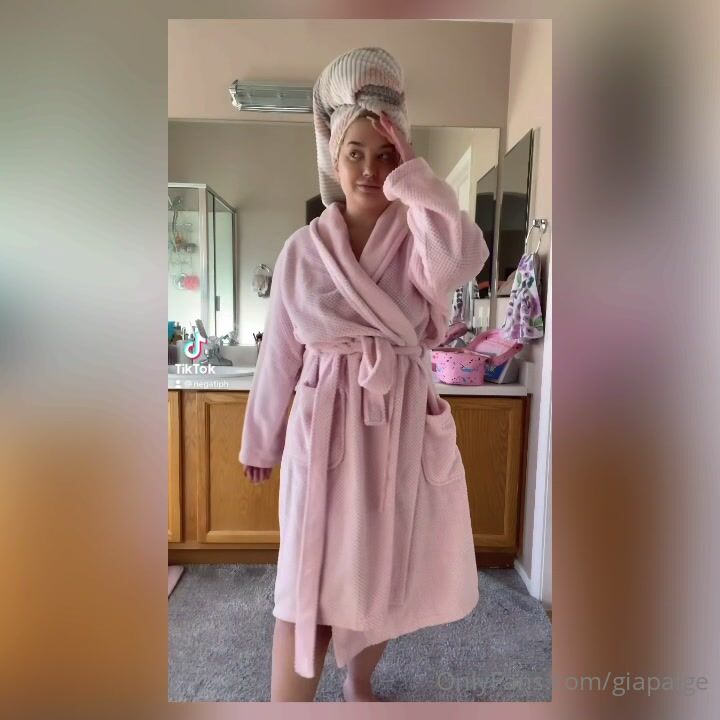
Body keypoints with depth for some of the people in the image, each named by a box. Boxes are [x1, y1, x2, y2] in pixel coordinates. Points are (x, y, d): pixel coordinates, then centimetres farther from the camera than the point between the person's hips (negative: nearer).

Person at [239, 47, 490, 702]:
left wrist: (414, 174, -15)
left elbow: (465, 258, -25)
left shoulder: (418, 237, 0)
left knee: (381, 574, 17)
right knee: (312, 582, 2)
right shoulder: (303, 248, 1)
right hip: (325, 425, 0)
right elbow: (280, 353, 5)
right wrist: (261, 440, 10)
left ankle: (359, 683, 47)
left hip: (400, 425, 1)